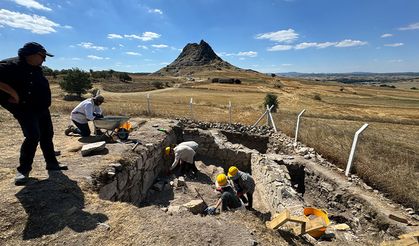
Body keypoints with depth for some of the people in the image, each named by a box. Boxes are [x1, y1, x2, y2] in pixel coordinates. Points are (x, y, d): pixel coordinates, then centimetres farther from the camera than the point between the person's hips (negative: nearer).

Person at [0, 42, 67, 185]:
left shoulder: (36, 69, 12)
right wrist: (13, 92, -23)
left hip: (42, 109, 8)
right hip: (26, 109, -8)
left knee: (47, 136, 11)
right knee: (33, 136, -18)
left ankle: (52, 163, 23)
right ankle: (23, 170, -2)